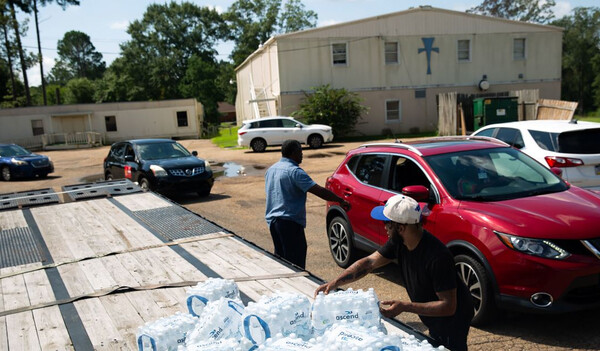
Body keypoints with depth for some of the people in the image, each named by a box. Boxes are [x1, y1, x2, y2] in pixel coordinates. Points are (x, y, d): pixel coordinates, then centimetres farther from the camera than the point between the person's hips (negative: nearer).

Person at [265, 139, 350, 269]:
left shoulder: (271, 170, 12)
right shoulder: (295, 171, -15)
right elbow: (319, 191, -22)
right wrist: (341, 201, -15)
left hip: (272, 220, 9)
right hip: (290, 222, -9)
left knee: (280, 257, 18)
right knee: (296, 261, -4)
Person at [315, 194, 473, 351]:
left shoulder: (438, 257, -36)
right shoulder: (398, 242, -12)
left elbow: (448, 306, -31)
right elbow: (369, 262, -5)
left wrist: (404, 307, -35)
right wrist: (335, 282, -12)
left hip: (452, 320, -7)